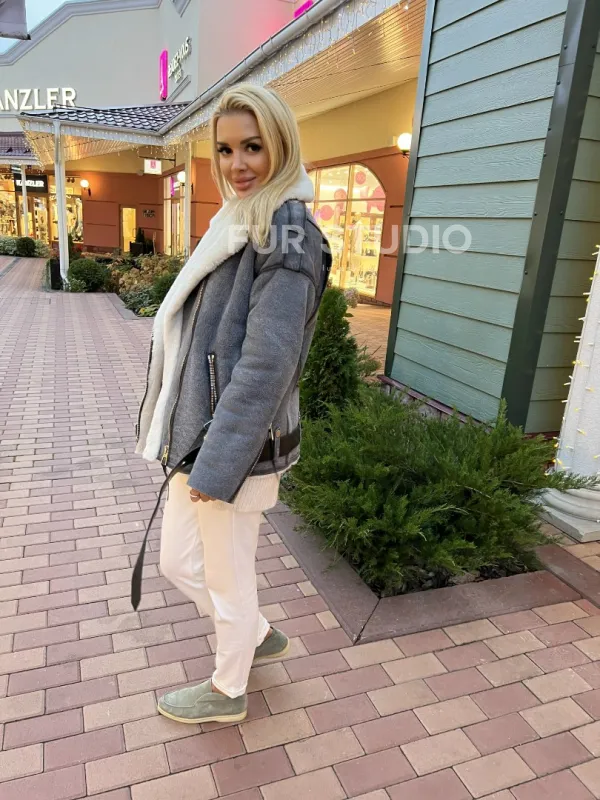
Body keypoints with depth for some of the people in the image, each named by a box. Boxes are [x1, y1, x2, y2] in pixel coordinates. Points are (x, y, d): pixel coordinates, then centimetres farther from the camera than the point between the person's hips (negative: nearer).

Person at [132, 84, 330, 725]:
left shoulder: (288, 235, -16)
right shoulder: (235, 225, 13)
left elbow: (266, 362, -22)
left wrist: (216, 465, -20)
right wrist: (183, 437, 19)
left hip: (238, 448, -9)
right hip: (197, 436, 9)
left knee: (228, 577, 12)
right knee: (177, 560, 22)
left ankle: (228, 691, 41)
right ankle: (258, 636, 47)